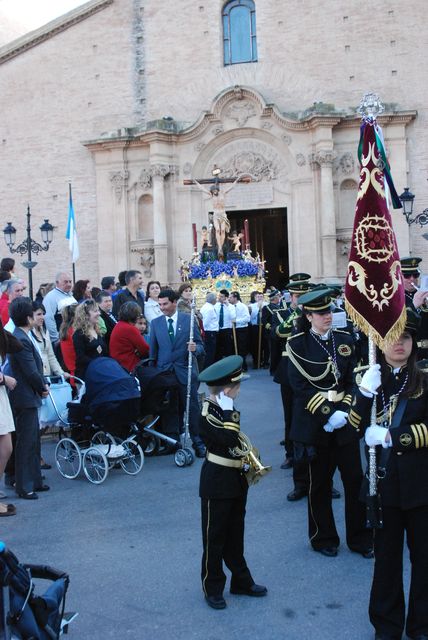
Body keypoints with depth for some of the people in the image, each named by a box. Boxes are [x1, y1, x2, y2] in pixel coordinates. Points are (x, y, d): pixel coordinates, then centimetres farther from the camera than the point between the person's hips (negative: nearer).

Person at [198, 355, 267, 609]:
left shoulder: (227, 410, 5)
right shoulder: (207, 414, -21)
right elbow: (228, 440, -34)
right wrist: (229, 412, -29)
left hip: (237, 479, 8)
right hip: (217, 483, -8)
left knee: (235, 534, 19)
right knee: (215, 536, 7)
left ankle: (241, 580, 33)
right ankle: (213, 588, 21)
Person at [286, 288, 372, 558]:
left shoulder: (345, 340, 4)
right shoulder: (297, 344, -6)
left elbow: (353, 380, 4)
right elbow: (300, 386, -12)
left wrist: (344, 411, -10)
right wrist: (327, 414, -18)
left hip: (345, 421, 3)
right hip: (315, 423, -3)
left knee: (355, 479, 6)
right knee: (320, 483, 9)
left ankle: (360, 537, 23)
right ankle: (324, 538, 26)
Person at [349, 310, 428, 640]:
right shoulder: (370, 379, 1)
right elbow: (358, 428, -9)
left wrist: (391, 436, -16)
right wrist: (365, 392, -23)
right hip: (384, 481, 1)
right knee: (386, 554, 12)